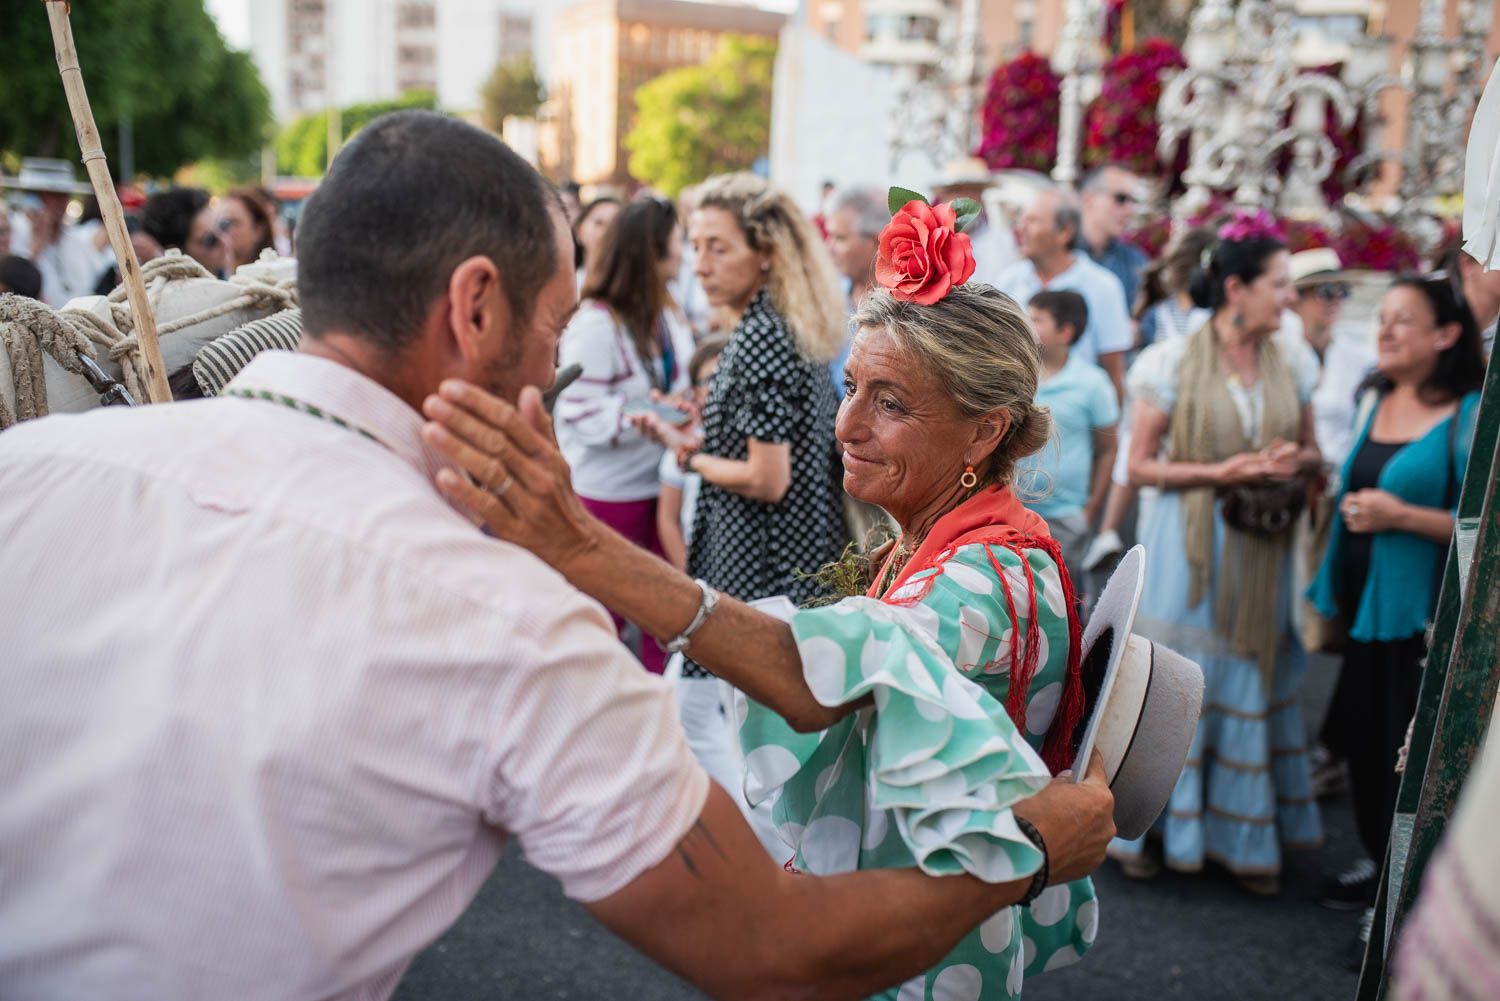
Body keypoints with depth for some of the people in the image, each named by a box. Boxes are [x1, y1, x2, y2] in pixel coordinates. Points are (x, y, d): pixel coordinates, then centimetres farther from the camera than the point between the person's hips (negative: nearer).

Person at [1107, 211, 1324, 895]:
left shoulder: (1291, 368, 7)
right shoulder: (1173, 363, -7)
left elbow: (1312, 453, 16)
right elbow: (1141, 465, -6)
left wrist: (1296, 462, -7)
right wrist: (1220, 472, -17)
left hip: (1262, 550, 4)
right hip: (1188, 543, -4)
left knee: (1253, 682, 9)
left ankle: (1244, 836, 21)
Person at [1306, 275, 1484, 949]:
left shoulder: (1469, 416, -13)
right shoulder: (1375, 400, 9)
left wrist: (1402, 516, -21)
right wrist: (1331, 591, 15)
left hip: (1422, 613, -7)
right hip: (1365, 601, 7)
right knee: (1363, 736, 15)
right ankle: (1379, 861, 35)